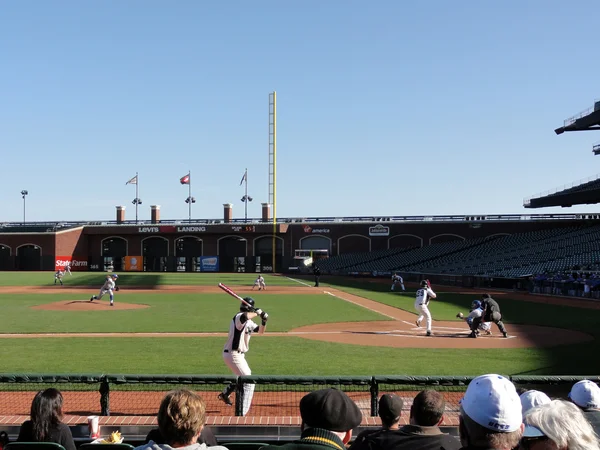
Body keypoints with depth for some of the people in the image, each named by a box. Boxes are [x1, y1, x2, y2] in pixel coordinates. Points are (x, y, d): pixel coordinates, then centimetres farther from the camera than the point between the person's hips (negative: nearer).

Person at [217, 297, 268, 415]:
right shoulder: (238, 317, -20)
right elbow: (246, 316, -44)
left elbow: (260, 331, 16)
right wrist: (257, 313, -26)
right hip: (233, 355, -10)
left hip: (239, 355, 10)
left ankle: (225, 394, 51)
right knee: (249, 382, -13)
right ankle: (241, 414, -12)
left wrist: (264, 321, -3)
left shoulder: (248, 322, 10)